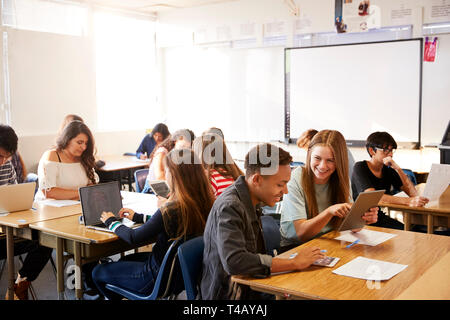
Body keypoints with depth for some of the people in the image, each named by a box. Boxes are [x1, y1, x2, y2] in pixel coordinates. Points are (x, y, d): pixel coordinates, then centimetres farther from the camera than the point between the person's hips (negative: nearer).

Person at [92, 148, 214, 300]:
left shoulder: (171, 210, -30)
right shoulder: (205, 203, -7)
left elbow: (133, 237, -18)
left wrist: (111, 222, 0)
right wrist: (139, 217, 16)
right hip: (184, 273, 8)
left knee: (98, 272, 12)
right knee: (125, 260, 30)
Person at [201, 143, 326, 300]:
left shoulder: (253, 203, 6)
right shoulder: (229, 207, -21)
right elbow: (234, 262, -33)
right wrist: (294, 263, -26)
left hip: (251, 288, 8)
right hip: (231, 295, -8)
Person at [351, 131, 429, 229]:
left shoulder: (389, 170, 8)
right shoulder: (360, 167, -9)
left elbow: (413, 193, -2)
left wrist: (397, 168, -14)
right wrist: (407, 201, -36)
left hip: (381, 218, 6)